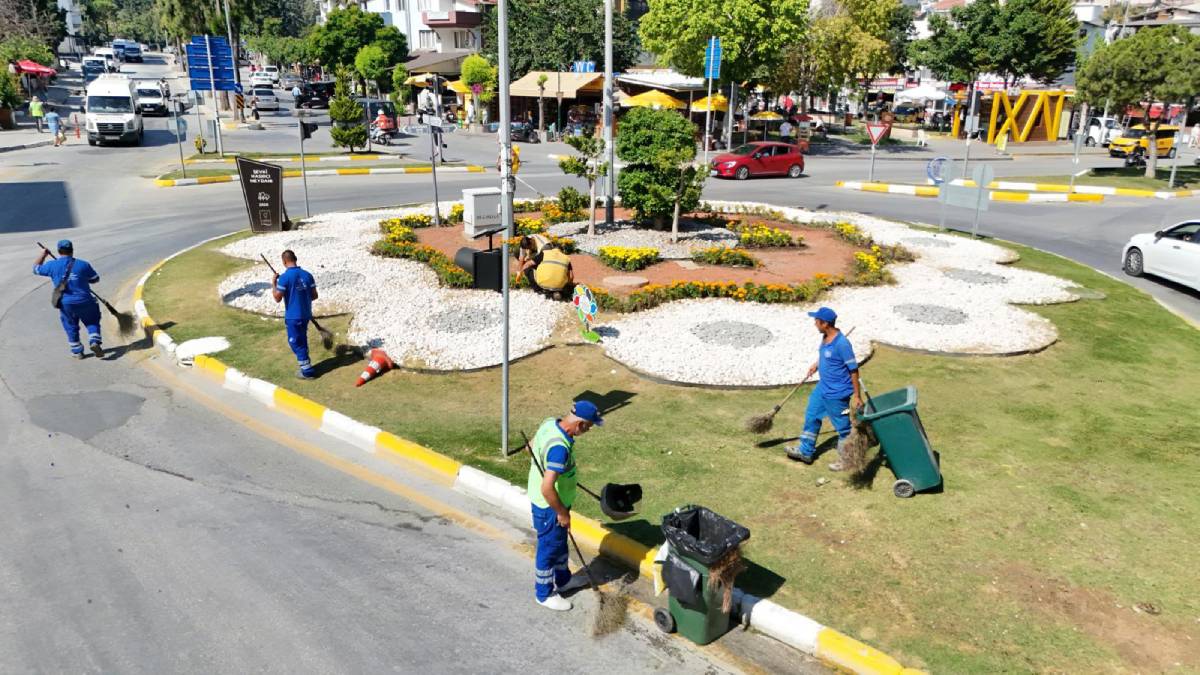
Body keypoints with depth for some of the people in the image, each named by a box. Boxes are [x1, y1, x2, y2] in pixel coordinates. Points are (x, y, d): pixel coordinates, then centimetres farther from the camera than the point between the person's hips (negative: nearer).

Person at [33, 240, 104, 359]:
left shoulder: (52, 265, -1)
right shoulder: (83, 264, -3)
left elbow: (36, 269, 18)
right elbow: (95, 279, 9)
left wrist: (43, 255, 31)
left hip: (65, 304, 1)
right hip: (84, 302, -1)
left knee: (71, 327, 18)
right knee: (92, 322, 15)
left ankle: (77, 351, 24)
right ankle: (94, 342, -9)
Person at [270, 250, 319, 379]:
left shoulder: (284, 277, -17)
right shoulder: (307, 275, 0)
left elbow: (277, 298, -15)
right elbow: (314, 295, 4)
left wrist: (273, 283, -3)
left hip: (293, 317, -6)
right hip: (306, 314, 6)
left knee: (295, 343, 5)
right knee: (302, 341, 21)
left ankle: (307, 371, 6)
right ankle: (306, 366, 31)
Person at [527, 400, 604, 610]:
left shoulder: (550, 423, -9)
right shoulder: (559, 447, -36)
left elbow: (531, 446, 11)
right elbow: (547, 489, -36)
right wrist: (562, 513, -22)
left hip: (544, 501, 9)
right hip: (549, 507, -9)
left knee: (560, 543, 27)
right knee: (549, 549, 12)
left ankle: (563, 580, 48)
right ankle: (544, 594, 33)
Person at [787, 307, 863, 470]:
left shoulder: (841, 343, -27)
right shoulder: (825, 337, -2)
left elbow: (853, 370, -22)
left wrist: (857, 396, -19)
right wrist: (816, 364, 16)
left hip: (837, 393, -9)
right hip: (822, 387, 9)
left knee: (842, 426, 8)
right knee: (811, 417, 20)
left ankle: (845, 460, 25)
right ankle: (806, 452, 36)